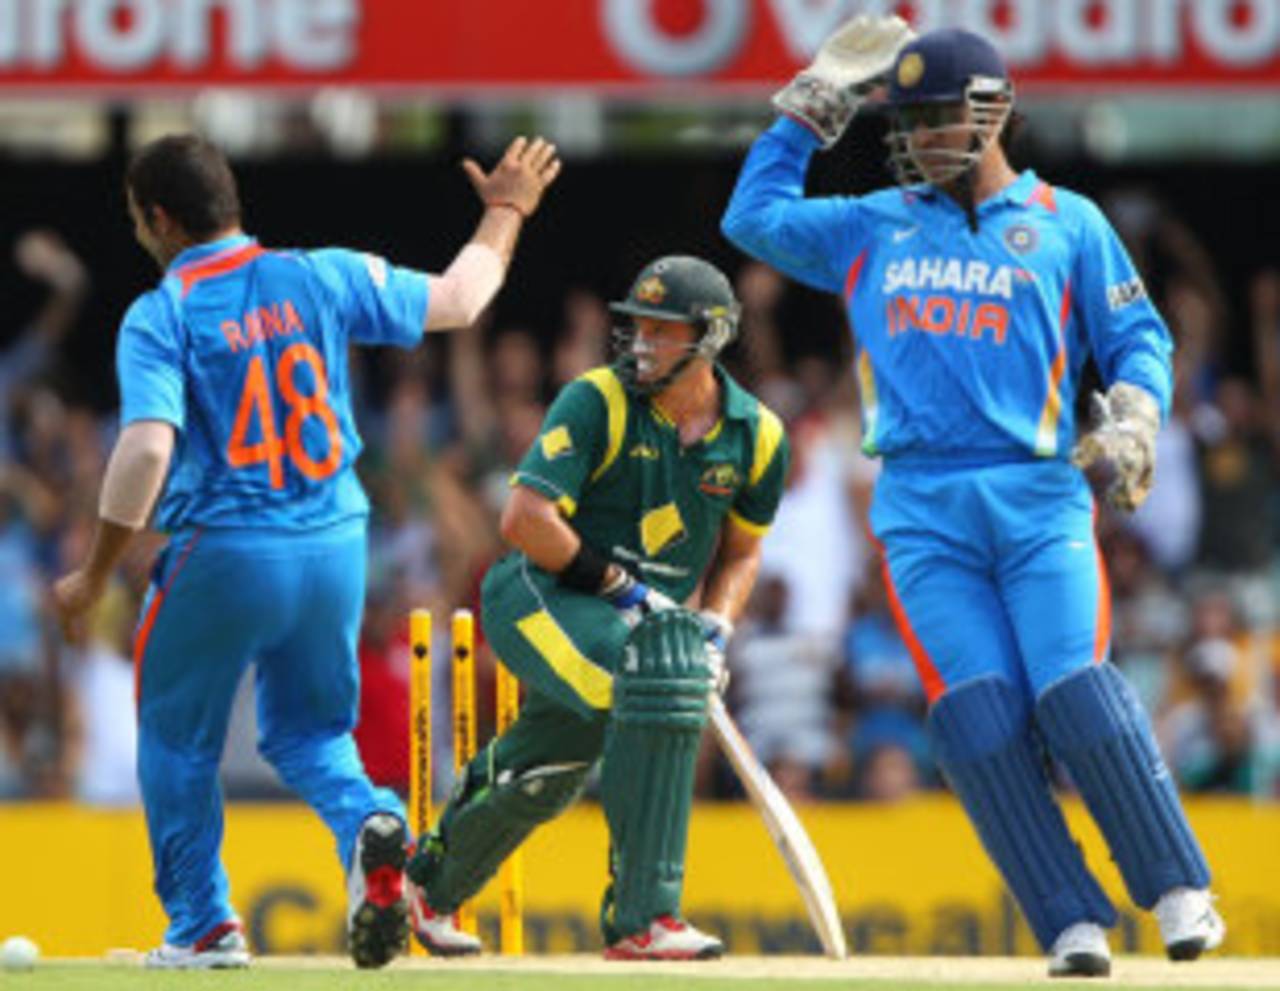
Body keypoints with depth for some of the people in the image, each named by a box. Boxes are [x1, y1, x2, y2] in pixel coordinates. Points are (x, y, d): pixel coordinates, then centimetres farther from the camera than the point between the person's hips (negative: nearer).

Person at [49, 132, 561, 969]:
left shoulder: (160, 316, -9)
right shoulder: (322, 278, 2)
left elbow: (148, 448, -20)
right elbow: (456, 301, 12)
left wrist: (95, 578, -15)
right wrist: (506, 212, 28)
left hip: (223, 554, -4)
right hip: (336, 547, 4)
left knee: (178, 735, 17)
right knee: (308, 727, 20)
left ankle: (205, 925, 16)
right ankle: (369, 823, -12)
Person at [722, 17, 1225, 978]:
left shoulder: (1067, 223, 12)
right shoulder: (872, 227, 20)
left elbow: (1138, 338, 11)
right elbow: (756, 217, 25)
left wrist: (1132, 421, -8)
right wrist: (815, 106, 24)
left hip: (1039, 500, -2)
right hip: (922, 510, 2)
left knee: (1076, 695, -18)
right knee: (978, 712, -14)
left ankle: (1180, 894, -7)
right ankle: (1074, 925, -12)